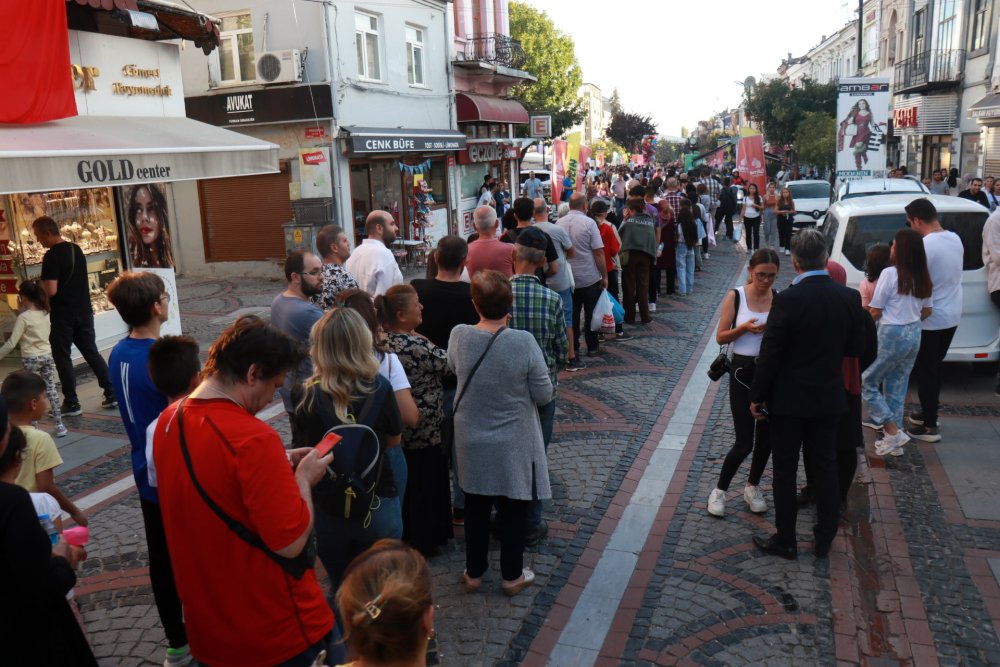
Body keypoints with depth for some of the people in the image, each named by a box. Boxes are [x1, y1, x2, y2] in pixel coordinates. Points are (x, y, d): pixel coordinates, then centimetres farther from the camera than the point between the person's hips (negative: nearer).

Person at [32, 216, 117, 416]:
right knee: (92, 352, 12)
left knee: (62, 357, 4)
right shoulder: (76, 249, 8)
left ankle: (71, 403, 7)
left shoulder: (51, 256, -16)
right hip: (84, 311, 7)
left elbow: (51, 290, -22)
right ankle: (112, 394, 10)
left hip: (63, 315, -7)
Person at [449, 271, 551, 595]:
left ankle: (474, 573, 34)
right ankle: (512, 575, 30)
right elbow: (544, 395, -15)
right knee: (514, 507, 16)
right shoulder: (523, 341, -24)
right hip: (514, 444, -2)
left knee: (476, 507, 20)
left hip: (472, 442, 3)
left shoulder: (459, 336, -16)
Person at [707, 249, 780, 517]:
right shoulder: (735, 297, -7)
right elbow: (721, 337, -4)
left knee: (766, 436, 12)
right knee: (744, 442, -4)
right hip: (743, 372, -3)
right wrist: (744, 328, -20)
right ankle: (719, 490, 17)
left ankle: (752, 487, 33)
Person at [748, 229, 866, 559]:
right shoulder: (850, 298, -6)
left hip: (789, 399, -4)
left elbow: (770, 354, -16)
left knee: (785, 470, 9)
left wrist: (757, 396, -5)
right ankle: (825, 539, 28)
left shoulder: (787, 300, -20)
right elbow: (856, 348, 4)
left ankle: (786, 540, 20)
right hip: (828, 398, 5)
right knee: (825, 469, 16)